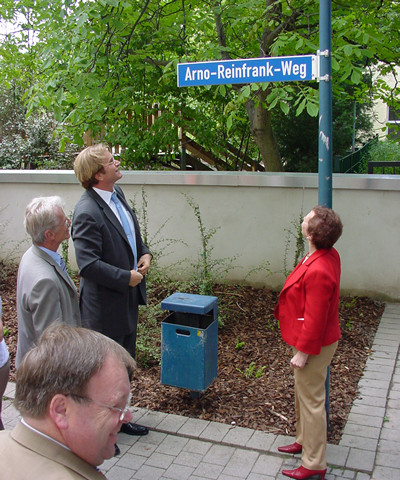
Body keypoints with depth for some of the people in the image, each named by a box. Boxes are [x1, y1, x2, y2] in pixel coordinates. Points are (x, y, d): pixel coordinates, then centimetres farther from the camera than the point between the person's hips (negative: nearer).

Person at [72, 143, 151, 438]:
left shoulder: (116, 193, 4)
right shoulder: (87, 212, -25)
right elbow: (88, 265, -28)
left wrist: (145, 253, 0)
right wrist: (126, 278, -20)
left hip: (127, 298, 9)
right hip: (105, 306, -9)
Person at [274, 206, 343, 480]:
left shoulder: (318, 272, -33)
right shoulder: (330, 255, -1)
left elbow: (314, 318, -28)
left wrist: (302, 352, -18)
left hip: (314, 345, -10)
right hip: (317, 340, 10)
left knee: (311, 400, 4)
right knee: (303, 393, 25)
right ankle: (304, 441, 45)